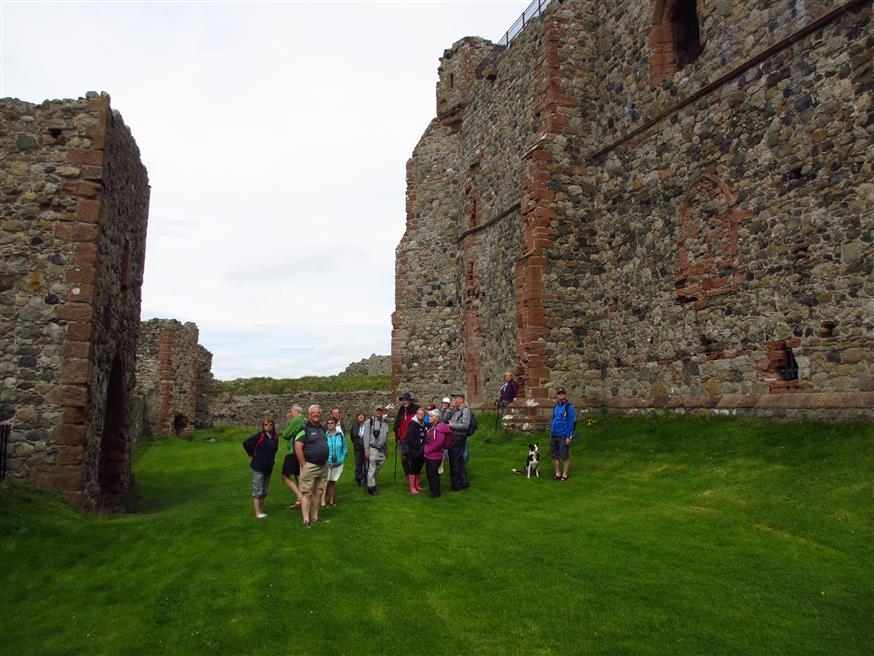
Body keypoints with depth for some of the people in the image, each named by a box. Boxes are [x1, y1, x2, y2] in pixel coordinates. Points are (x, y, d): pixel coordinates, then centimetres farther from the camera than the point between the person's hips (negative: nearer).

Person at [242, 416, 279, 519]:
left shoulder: (275, 438, 4)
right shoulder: (260, 435, -12)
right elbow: (246, 443, -12)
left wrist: (272, 459, 11)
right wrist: (252, 454, -5)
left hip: (268, 468, 6)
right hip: (258, 468, -6)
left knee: (265, 491, 13)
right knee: (257, 491, -1)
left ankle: (261, 511, 24)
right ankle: (257, 513, 5)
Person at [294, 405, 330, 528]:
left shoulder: (322, 428, 13)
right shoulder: (304, 427, -9)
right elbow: (298, 447, -15)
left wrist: (325, 460, 12)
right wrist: (303, 465, -15)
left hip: (323, 466, 7)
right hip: (310, 466, -7)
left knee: (317, 492, 12)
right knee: (306, 493, -3)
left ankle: (314, 517, 21)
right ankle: (306, 520, 1)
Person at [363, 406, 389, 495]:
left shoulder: (385, 423, 12)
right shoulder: (369, 422, -4)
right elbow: (366, 436, -7)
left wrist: (386, 449, 15)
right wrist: (366, 450, -11)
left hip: (382, 450, 5)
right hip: (372, 449, -5)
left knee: (377, 468, 11)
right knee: (371, 469, -5)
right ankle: (371, 487, 3)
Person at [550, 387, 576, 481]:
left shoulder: (569, 407, -9)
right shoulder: (555, 406, 12)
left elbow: (572, 422, -12)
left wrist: (568, 437, -16)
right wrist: (551, 433, 16)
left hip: (563, 436, -7)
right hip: (554, 435, 7)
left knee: (565, 456, 1)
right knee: (554, 455, 10)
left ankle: (564, 475, 12)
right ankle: (557, 473, 21)